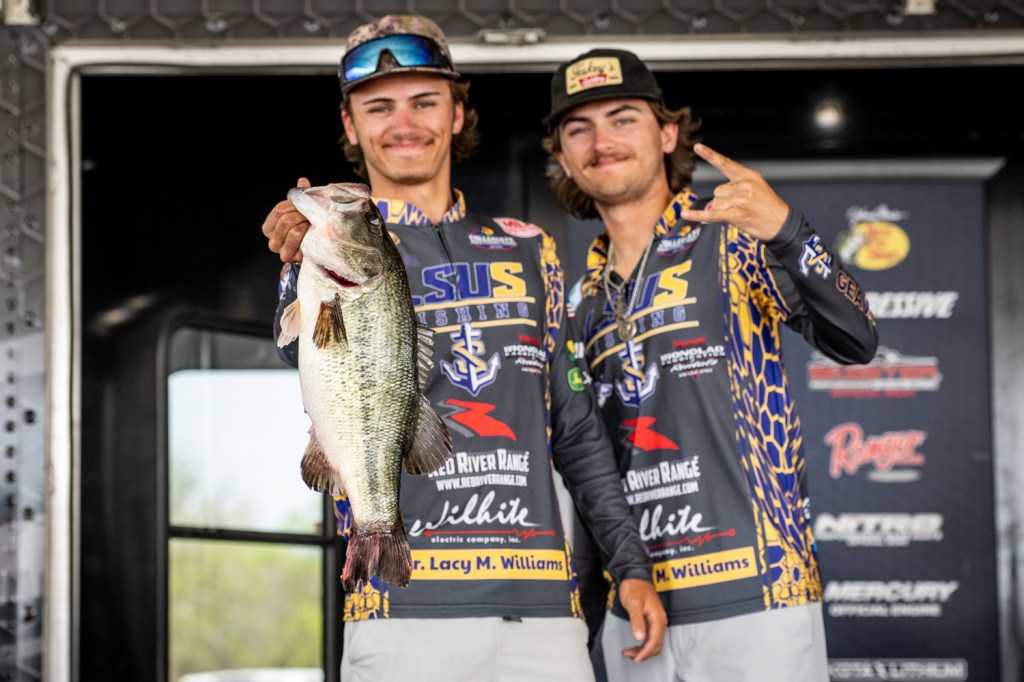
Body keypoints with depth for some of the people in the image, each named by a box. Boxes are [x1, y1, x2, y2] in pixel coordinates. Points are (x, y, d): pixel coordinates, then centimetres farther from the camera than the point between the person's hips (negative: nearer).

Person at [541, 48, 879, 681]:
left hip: (754, 600, -5)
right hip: (632, 610, 5)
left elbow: (855, 342, -16)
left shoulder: (735, 237, 0)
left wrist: (787, 230, -32)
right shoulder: (585, 297, 16)